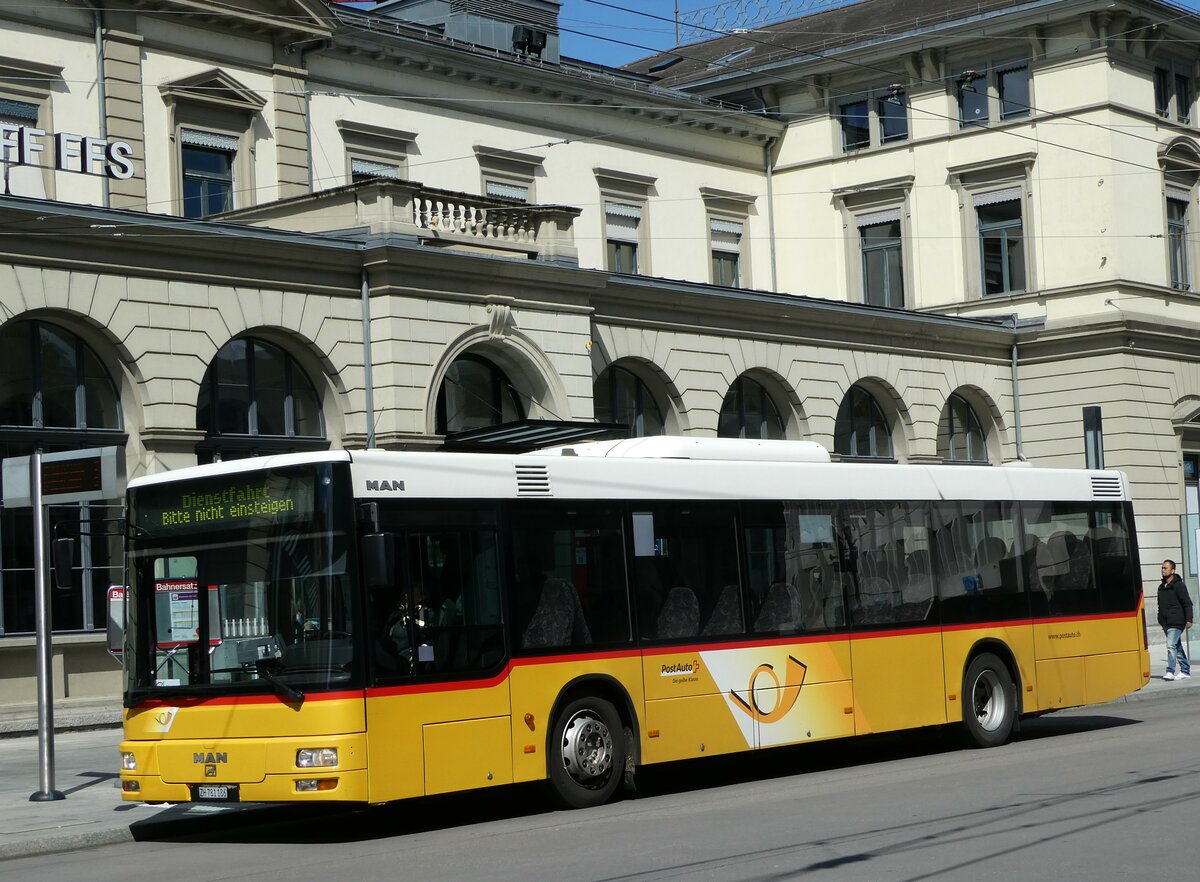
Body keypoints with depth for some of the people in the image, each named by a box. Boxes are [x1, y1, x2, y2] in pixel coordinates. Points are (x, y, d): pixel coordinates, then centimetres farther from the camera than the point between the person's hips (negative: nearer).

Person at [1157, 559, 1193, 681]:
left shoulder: (1179, 585, -7)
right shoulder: (1161, 587, 16)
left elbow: (1187, 603, -10)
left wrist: (1188, 619, -16)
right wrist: (1161, 619, 19)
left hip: (1176, 622, -8)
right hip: (1166, 623, 8)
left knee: (1171, 645, -16)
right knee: (1178, 646, 12)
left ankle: (1170, 671, -17)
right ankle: (1185, 670, 18)